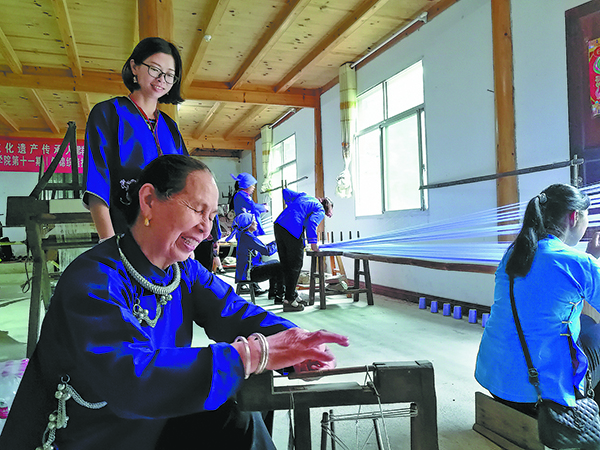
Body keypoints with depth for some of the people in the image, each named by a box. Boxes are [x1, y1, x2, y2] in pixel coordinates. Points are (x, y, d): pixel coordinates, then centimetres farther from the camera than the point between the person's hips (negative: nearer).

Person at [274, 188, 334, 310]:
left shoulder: (304, 196, 25)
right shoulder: (320, 210, 5)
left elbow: (286, 191, 28)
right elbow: (311, 222, -13)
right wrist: (313, 242, -10)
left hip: (278, 225, 8)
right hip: (293, 231, -8)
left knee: (285, 263, 15)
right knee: (295, 265, 4)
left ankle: (290, 292, 26)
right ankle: (290, 298, 8)